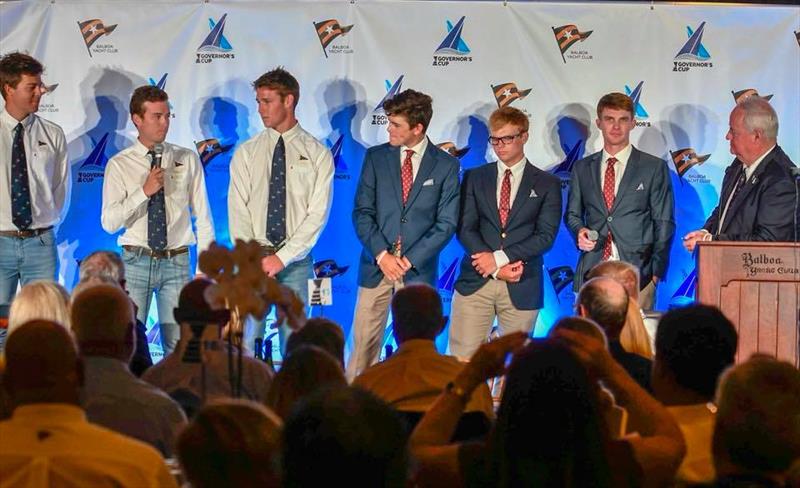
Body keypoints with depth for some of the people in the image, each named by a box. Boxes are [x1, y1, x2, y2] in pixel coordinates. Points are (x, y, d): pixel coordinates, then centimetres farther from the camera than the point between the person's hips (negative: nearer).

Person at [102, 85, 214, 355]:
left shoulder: (188, 159, 6)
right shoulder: (119, 165, 1)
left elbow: (202, 217, 8)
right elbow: (109, 222, -7)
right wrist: (144, 191, -17)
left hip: (176, 263, 1)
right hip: (136, 262, -1)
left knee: (177, 345, -1)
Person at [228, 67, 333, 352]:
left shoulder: (318, 154, 3)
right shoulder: (246, 153, 8)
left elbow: (318, 214, -4)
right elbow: (238, 211, 2)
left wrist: (282, 258, -12)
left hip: (295, 261, -1)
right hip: (252, 259, 1)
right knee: (246, 341, -2)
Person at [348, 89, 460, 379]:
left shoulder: (446, 165, 1)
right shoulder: (375, 157, 6)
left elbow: (446, 223, -1)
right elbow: (362, 213, 3)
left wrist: (409, 259, -10)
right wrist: (382, 254, -10)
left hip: (417, 268, -1)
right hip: (375, 266, 1)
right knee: (363, 343, -1)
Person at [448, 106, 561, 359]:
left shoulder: (547, 184, 7)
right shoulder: (475, 177, 11)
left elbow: (546, 235, -3)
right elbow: (465, 228, 3)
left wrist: (500, 258, -13)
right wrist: (496, 269, -11)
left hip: (521, 288, -1)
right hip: (475, 281, 1)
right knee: (462, 359, -7)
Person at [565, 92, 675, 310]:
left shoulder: (655, 168, 7)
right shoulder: (582, 168, 16)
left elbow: (664, 223, 6)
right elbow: (572, 213, 23)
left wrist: (656, 270, -2)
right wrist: (580, 231, 0)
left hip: (637, 273, -2)